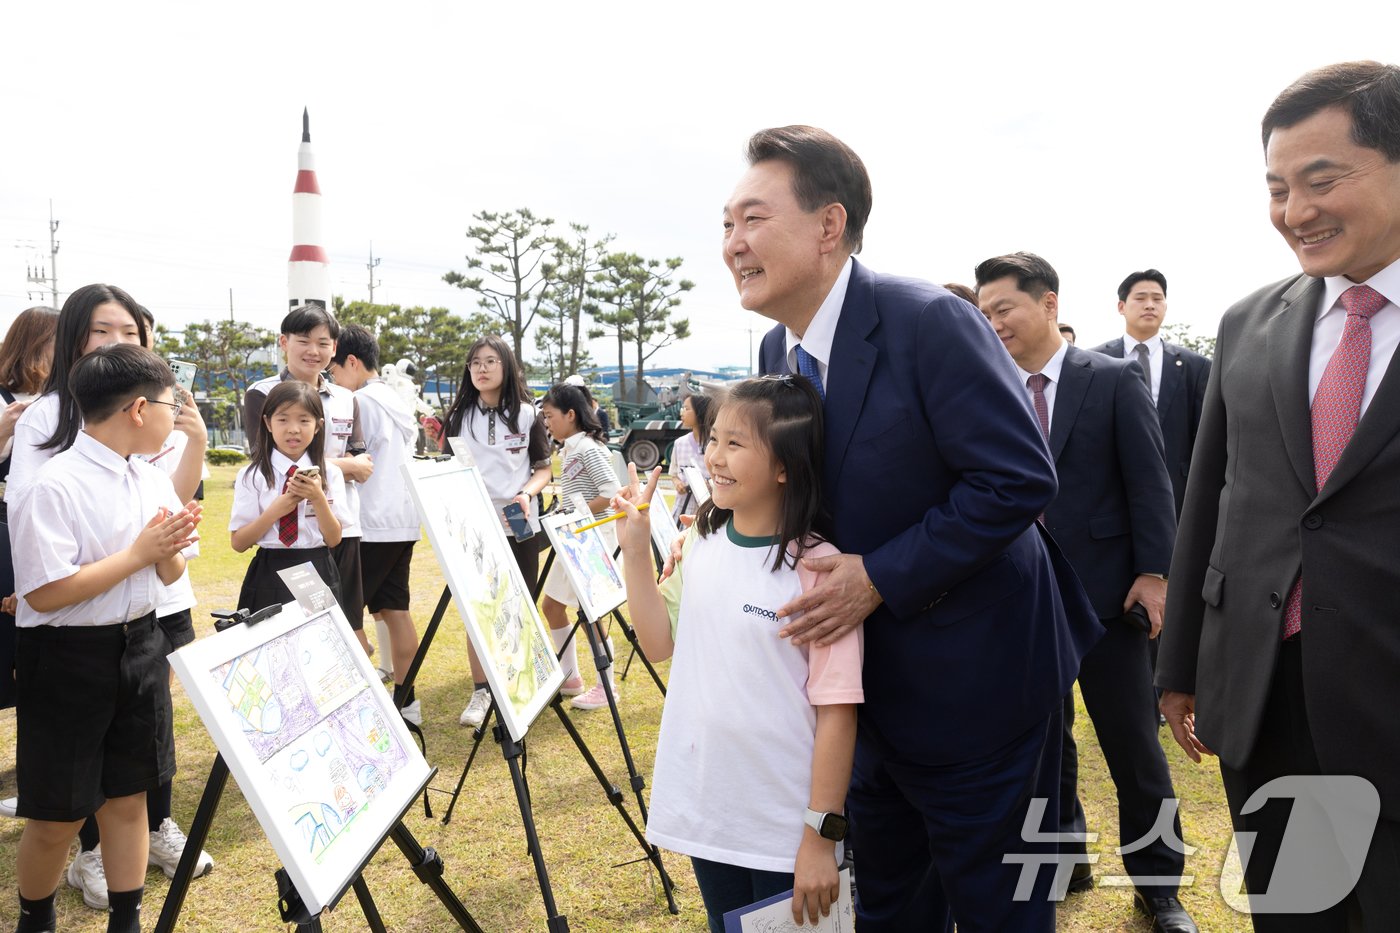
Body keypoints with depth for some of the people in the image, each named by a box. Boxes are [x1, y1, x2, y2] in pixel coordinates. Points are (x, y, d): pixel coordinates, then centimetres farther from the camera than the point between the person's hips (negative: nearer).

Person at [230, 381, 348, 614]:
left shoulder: (329, 473, 2)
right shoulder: (252, 475, -2)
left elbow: (334, 539, -2)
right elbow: (238, 543, -4)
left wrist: (318, 499, -17)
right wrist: (276, 510, -17)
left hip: (319, 574, 1)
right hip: (270, 576, -1)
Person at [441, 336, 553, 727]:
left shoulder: (527, 414, 3)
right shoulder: (459, 416, 5)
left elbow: (544, 468, 6)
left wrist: (527, 493, -13)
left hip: (519, 526, 0)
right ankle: (481, 692, 13)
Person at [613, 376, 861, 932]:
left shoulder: (818, 567, -19)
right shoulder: (701, 542, 0)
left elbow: (837, 708, -17)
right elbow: (659, 643, 5)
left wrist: (822, 835, -15)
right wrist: (635, 548, -3)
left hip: (783, 825, -6)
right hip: (703, 812, 6)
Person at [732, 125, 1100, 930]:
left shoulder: (929, 323, -22)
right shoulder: (777, 351, 2)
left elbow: (1019, 479, -24)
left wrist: (881, 577, -24)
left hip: (973, 681, -7)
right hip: (868, 683, 7)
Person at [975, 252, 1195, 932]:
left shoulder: (1114, 380, -3)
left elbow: (1149, 482, -4)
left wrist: (1152, 573, -10)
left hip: (1106, 592, -3)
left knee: (1133, 741, 6)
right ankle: (1063, 858, 33)